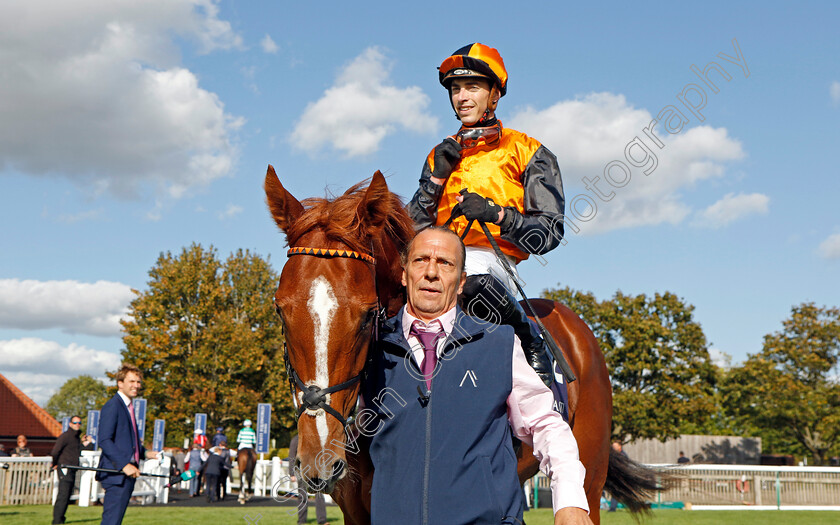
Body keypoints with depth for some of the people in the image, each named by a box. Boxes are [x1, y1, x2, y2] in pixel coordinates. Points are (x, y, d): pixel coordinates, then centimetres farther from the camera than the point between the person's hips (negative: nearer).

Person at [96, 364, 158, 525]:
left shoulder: (128, 406, 20)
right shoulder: (112, 406, -11)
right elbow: (104, 441, -18)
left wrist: (144, 452, 12)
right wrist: (124, 465, -23)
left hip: (128, 474, 10)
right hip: (116, 474, -10)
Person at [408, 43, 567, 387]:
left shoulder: (526, 152, 11)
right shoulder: (441, 155, 25)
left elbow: (550, 231, 0)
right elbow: (413, 230, 15)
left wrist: (496, 214, -15)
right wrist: (437, 178, 3)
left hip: (492, 260, -4)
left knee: (473, 280, -40)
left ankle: (533, 349, -17)